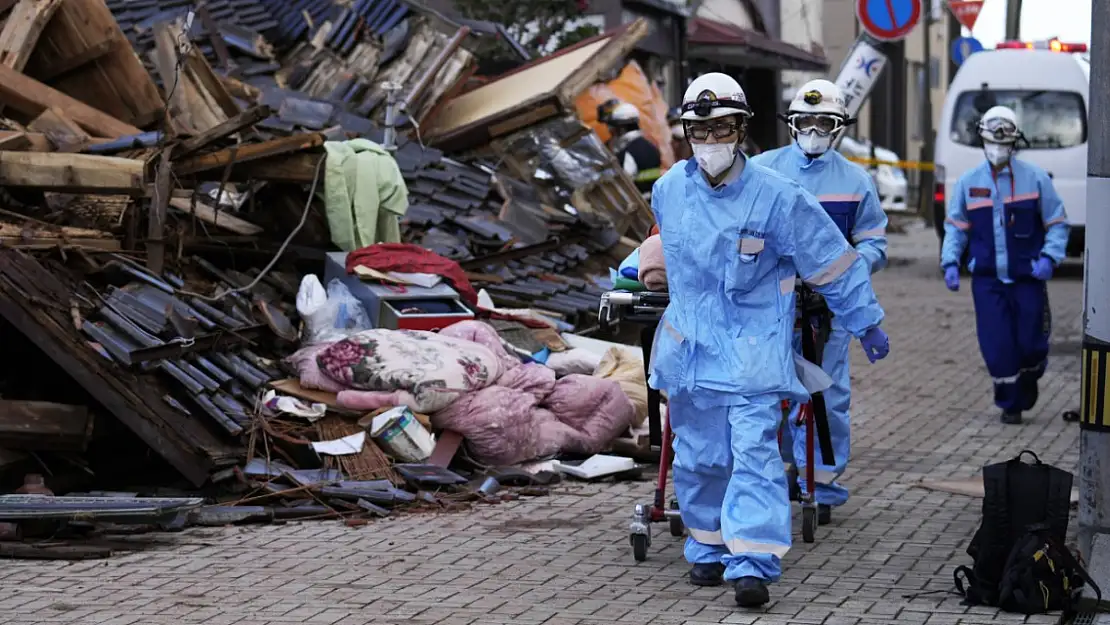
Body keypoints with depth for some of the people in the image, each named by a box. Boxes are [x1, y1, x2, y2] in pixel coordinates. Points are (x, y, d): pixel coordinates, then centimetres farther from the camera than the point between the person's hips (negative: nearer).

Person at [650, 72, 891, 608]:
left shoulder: (776, 197, -12)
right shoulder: (668, 190, 0)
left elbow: (833, 263, -4)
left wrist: (866, 323, 2)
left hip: (754, 346, -4)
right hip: (691, 342, 4)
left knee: (755, 452, -13)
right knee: (698, 456, 9)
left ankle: (752, 563, -15)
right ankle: (708, 549, 25)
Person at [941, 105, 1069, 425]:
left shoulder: (1035, 178, -1)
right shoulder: (968, 182, 5)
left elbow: (1057, 223, 3)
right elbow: (955, 227, 13)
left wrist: (1049, 257, -12)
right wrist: (950, 262, -2)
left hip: (1027, 278, -1)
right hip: (987, 279, 1)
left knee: (1031, 344, 3)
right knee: (997, 346, -4)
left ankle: (1028, 384, 35)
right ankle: (1010, 404, 13)